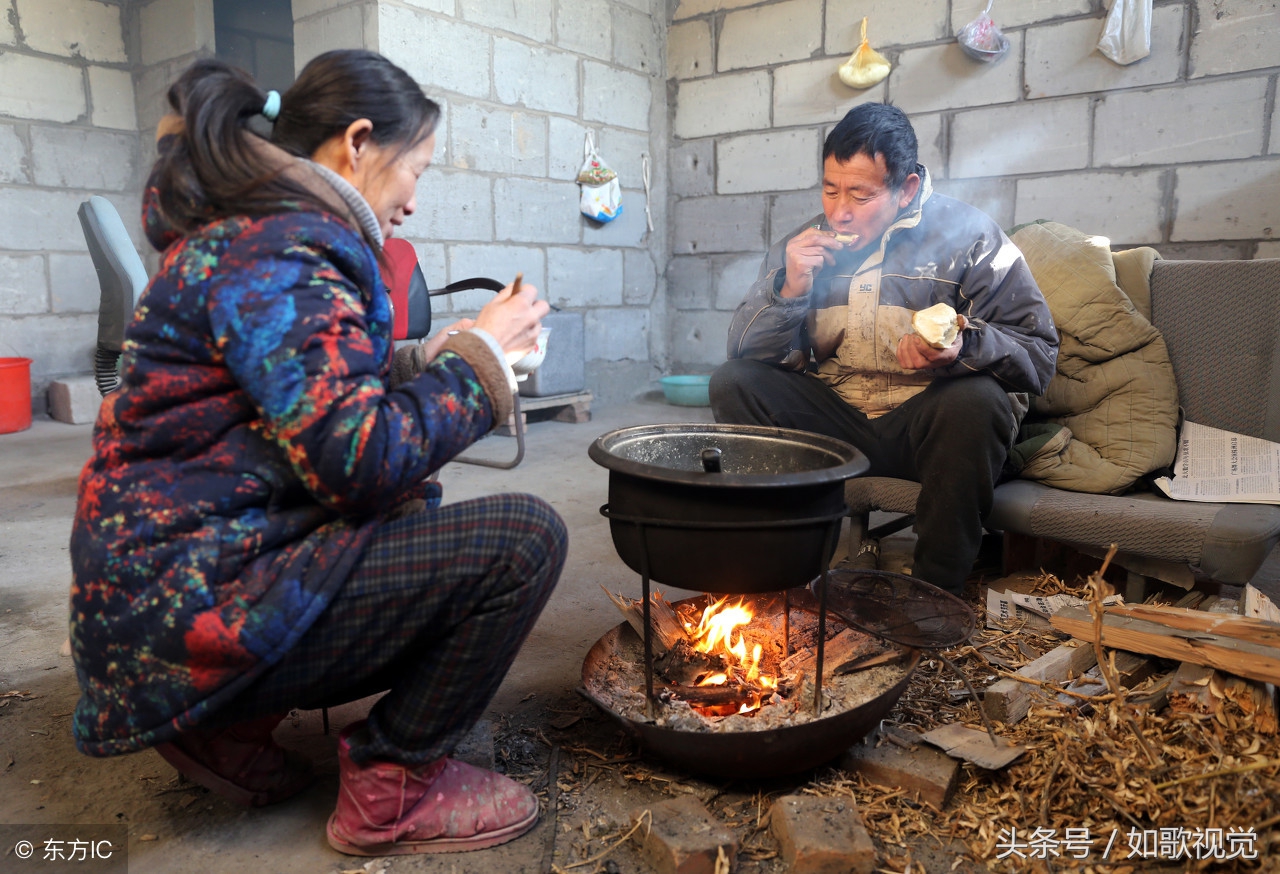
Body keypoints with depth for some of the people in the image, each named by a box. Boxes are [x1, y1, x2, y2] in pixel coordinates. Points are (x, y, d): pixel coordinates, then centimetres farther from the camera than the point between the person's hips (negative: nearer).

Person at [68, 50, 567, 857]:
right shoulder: (281, 250, -17)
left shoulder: (237, 233, 15)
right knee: (524, 539, -17)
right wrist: (479, 356, -11)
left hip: (161, 570, 11)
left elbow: (327, 403, 19)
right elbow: (364, 459, -24)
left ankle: (229, 725, 19)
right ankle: (392, 789, 3)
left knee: (415, 510, 25)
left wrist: (439, 355, 12)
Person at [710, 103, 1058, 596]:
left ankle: (937, 593, -19)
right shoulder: (803, 246, 5)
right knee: (730, 382, -14)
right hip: (832, 422, 3)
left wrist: (964, 350, -28)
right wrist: (789, 291, -16)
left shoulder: (967, 236, -5)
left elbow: (1039, 349, -7)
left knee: (974, 399, -34)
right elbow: (744, 350, 1)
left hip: (924, 425, -3)